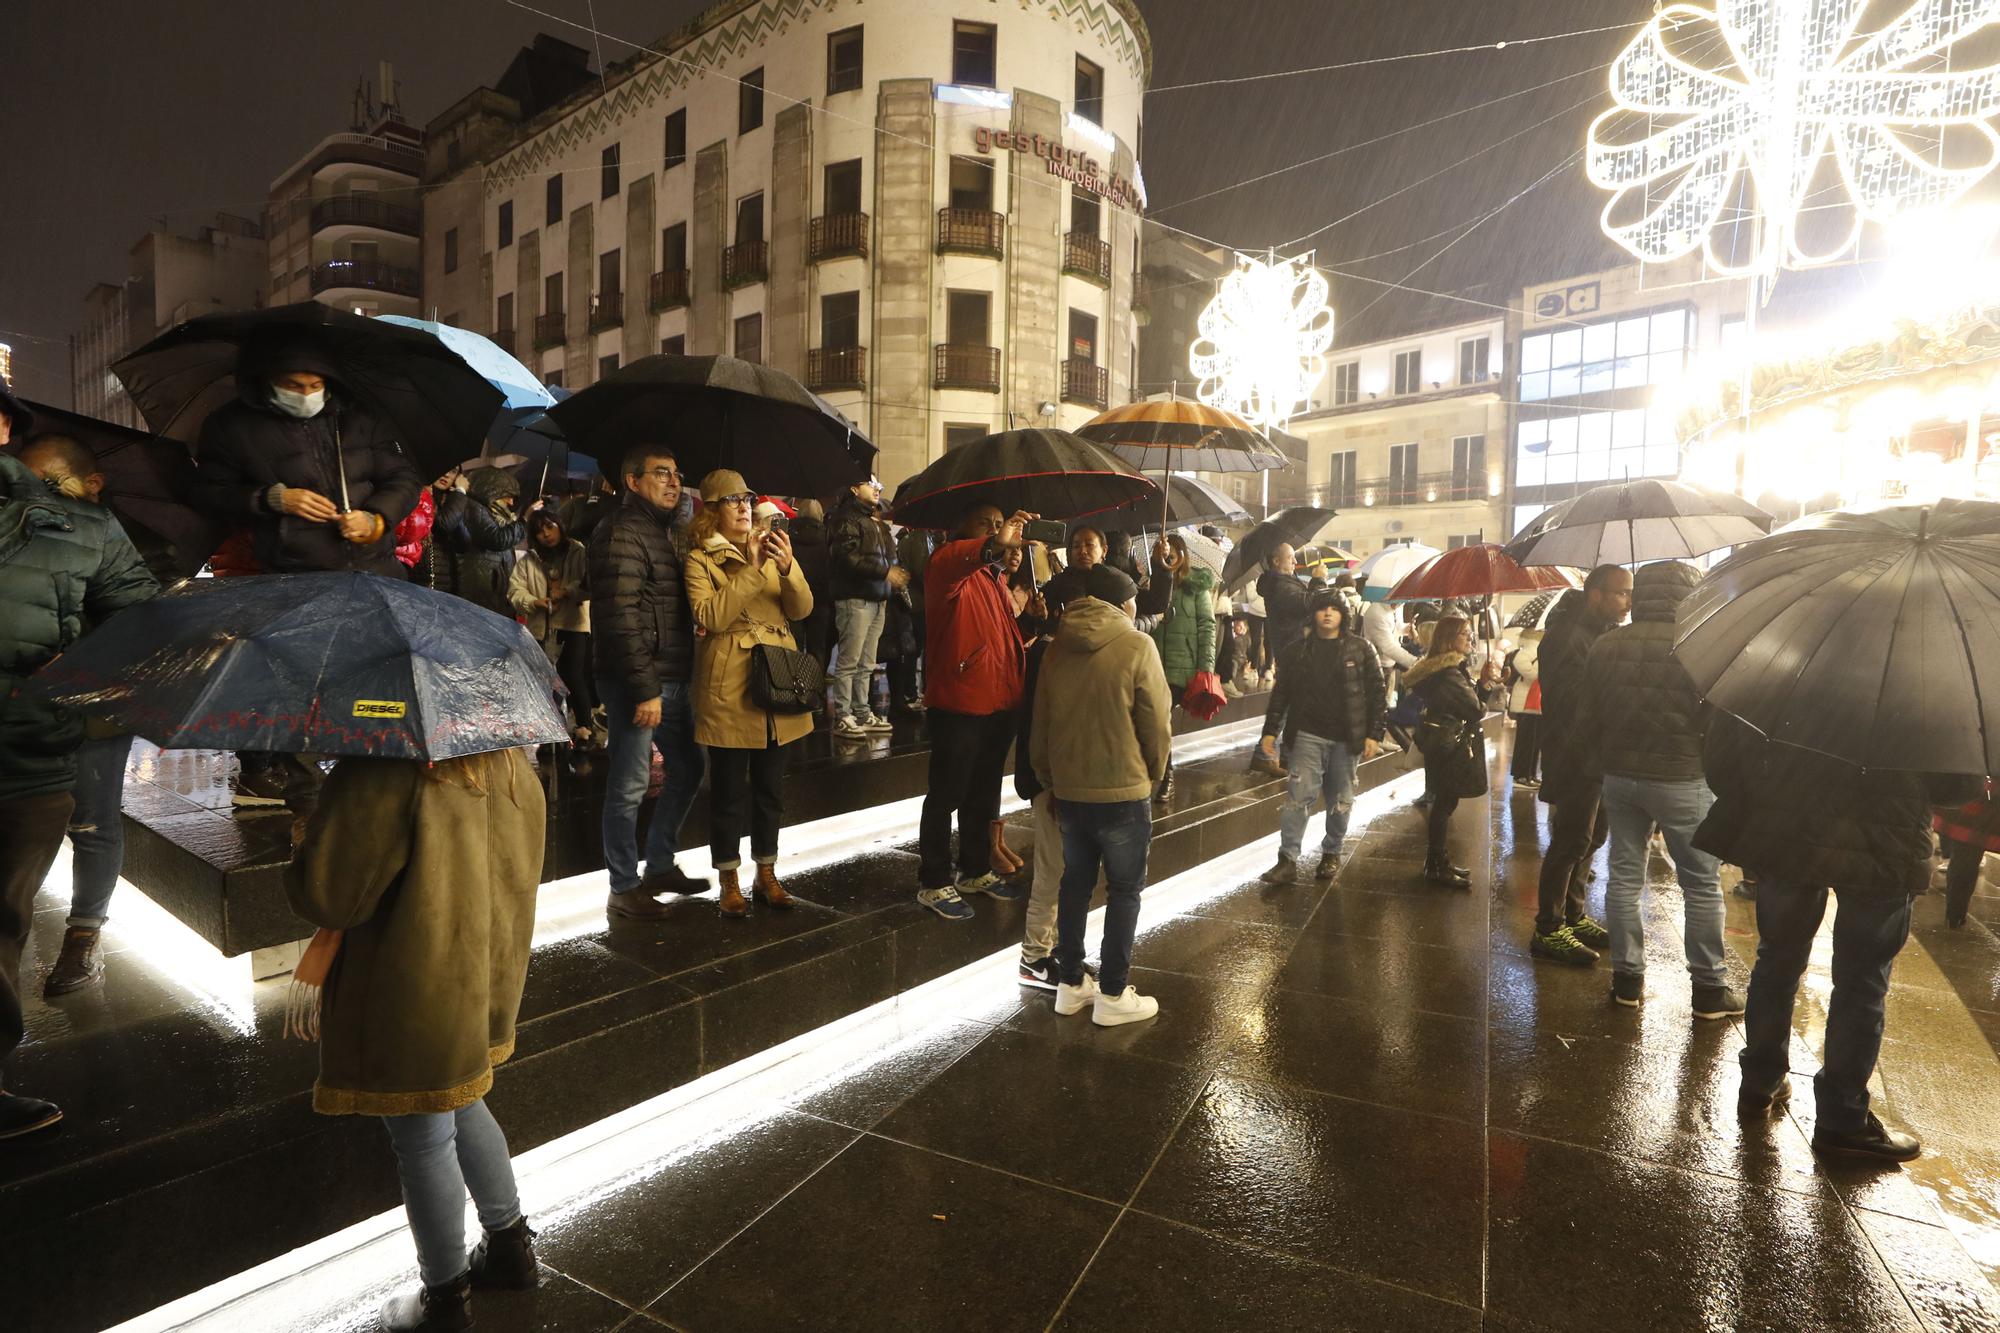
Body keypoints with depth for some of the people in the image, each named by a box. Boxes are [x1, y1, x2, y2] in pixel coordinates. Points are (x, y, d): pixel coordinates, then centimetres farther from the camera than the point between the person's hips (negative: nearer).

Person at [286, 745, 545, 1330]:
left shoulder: (380, 773, -26)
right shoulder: (511, 762, -2)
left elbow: (325, 896, -21)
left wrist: (299, 869, 0)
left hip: (413, 1002, -7)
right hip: (490, 977, 7)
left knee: (423, 1140, 12)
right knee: (461, 1106, 27)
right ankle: (511, 1245, 42)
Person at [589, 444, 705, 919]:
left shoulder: (668, 529, 17)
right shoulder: (621, 532, -12)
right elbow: (621, 618, -20)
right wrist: (645, 689, -22)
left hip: (674, 678, 10)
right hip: (638, 682, -9)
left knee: (687, 770, 18)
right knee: (630, 786, 0)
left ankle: (659, 865, 32)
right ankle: (624, 888, 13)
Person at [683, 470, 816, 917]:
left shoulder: (770, 547, 13)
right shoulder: (699, 558, -1)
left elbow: (801, 609, 1)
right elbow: (709, 617, -17)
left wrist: (787, 567, -17)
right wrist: (751, 570, -21)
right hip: (729, 686, -4)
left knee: (770, 784, 13)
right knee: (729, 788, 3)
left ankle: (766, 875, 26)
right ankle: (729, 882, 18)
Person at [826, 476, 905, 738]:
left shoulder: (877, 522, 23)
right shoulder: (847, 519, -4)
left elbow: (887, 557, 29)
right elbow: (848, 558, -16)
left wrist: (895, 574, 9)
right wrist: (885, 572, -16)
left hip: (877, 599, 8)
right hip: (856, 598, -8)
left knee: (866, 664, 9)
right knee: (849, 662, -7)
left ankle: (862, 713, 15)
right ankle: (842, 718, -3)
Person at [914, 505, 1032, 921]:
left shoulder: (996, 576, 19)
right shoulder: (948, 565, -7)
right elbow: (952, 560, -33)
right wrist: (996, 544, -51)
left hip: (999, 701, 8)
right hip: (958, 702, -8)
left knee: (984, 794, 18)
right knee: (947, 795, 0)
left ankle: (976, 871, 33)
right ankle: (934, 883, 12)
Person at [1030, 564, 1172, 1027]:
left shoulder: (1057, 648, 3)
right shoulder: (1137, 646, -12)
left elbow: (1040, 724, 7)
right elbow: (1157, 724, -10)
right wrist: (1151, 776, 8)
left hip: (1068, 789, 5)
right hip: (1122, 790, -5)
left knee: (1075, 883, 17)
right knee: (1124, 890, 8)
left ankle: (1071, 983, 26)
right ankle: (1112, 994, 15)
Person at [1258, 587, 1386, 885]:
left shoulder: (1360, 649, 2)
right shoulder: (1298, 651, 5)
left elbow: (1377, 693, 2)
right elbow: (1281, 693, 8)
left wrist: (1374, 734, -5)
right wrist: (1270, 731, 1)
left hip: (1347, 738, 0)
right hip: (1307, 735, 0)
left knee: (1340, 801, 10)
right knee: (1298, 796, -6)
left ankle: (1331, 854, 27)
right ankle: (1287, 860, -5)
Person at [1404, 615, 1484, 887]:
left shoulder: (1438, 668, 12)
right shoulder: (1449, 673, -19)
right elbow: (1474, 710, -17)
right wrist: (1482, 710, 3)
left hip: (1441, 740, 10)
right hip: (1451, 744, -10)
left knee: (1444, 803, 15)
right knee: (1446, 804, -2)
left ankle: (1438, 861, 23)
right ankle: (1437, 866, 6)